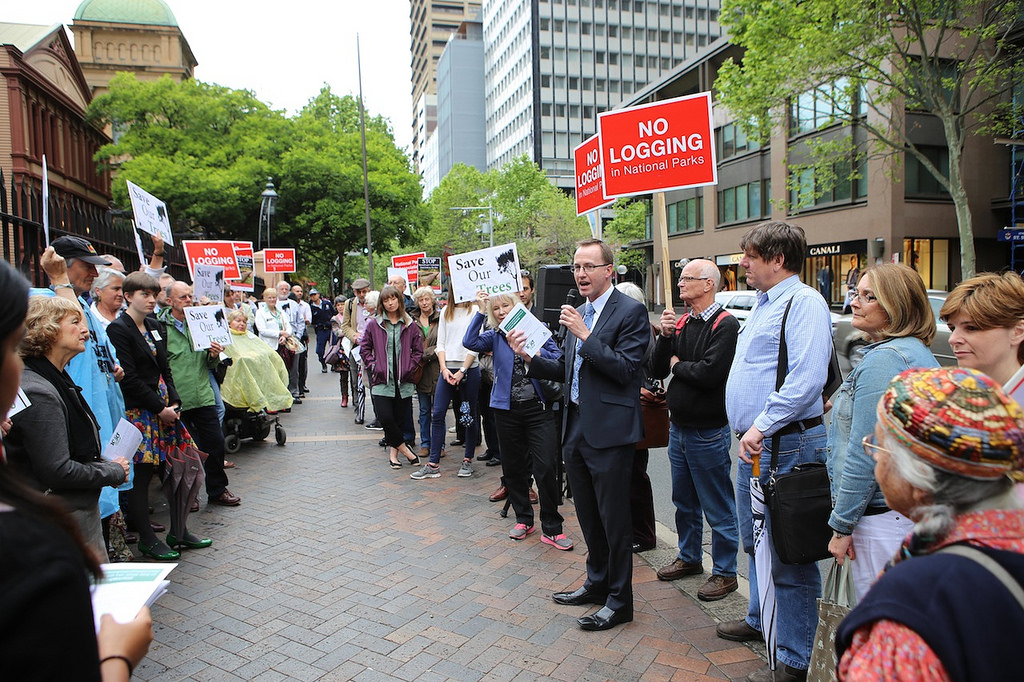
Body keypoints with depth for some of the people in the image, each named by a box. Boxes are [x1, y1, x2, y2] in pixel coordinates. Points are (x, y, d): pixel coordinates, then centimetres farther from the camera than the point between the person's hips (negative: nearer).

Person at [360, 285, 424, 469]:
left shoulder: (410, 325, 5)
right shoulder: (373, 324, 3)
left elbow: (418, 349, 9)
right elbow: (364, 348, 8)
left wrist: (409, 367, -2)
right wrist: (373, 366, -2)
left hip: (404, 381, 1)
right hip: (382, 381, -1)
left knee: (399, 418, 5)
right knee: (385, 417, -12)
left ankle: (393, 452, 22)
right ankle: (403, 447, 8)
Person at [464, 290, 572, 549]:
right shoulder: (495, 336, 7)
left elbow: (558, 358, -4)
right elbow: (470, 342, -12)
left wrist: (536, 352, -19)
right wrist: (480, 312, -12)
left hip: (538, 408, -2)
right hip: (507, 409, 3)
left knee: (547, 467, -7)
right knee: (513, 467, 12)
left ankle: (551, 528, 6)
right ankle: (524, 519, 30)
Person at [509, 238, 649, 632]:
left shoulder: (630, 312, -11)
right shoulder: (577, 314, 13)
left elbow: (626, 370, -20)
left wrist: (586, 335, -23)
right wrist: (529, 356, 1)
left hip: (609, 432, -8)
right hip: (576, 428, 8)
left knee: (614, 518, 4)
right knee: (588, 516, 20)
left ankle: (619, 600, 20)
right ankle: (597, 583, 38)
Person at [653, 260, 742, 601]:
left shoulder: (725, 324, -15)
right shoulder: (681, 323, 7)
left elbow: (710, 372, -27)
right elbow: (658, 369, 5)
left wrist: (677, 364, -9)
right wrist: (665, 336, -10)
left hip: (708, 431, -8)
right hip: (679, 427, 8)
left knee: (718, 508, 6)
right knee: (684, 501, 21)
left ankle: (725, 572, 21)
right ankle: (689, 557, 39)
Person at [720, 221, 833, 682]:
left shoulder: (803, 302, -14)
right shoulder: (764, 303, 17)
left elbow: (807, 378, -25)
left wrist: (762, 426, -24)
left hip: (786, 445, -10)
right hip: (753, 444, 10)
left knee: (788, 556, -1)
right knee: (756, 542, 23)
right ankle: (761, 620, 42)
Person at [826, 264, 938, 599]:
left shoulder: (883, 360, -19)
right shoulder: (920, 353, 13)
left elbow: (865, 454, -21)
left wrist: (841, 525, -15)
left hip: (883, 518, -11)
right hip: (916, 509, 11)